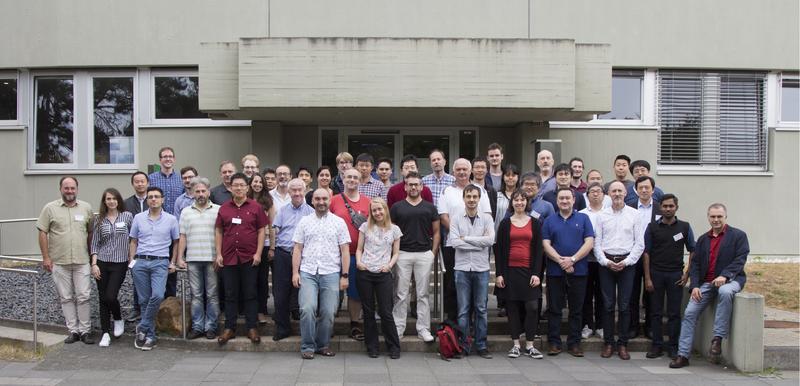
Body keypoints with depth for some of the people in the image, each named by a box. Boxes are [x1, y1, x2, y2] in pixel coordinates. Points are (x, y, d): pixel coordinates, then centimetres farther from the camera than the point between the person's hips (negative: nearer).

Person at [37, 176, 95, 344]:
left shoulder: (86, 208, 5)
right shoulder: (50, 208, 0)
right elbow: (43, 233, 0)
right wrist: (46, 257, -5)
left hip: (82, 261, 1)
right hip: (59, 262, 0)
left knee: (83, 297, 1)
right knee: (66, 298, 7)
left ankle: (85, 331, 9)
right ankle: (73, 331, 15)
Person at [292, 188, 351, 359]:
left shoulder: (339, 222, 6)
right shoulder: (304, 221, 10)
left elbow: (345, 251, 4)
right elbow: (297, 249, 8)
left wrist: (345, 275, -1)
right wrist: (295, 272, 0)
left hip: (331, 273, 0)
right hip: (308, 273, 0)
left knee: (328, 312, 0)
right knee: (307, 309, -12)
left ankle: (323, 345, 17)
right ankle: (307, 346, 2)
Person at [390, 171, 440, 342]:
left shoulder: (430, 208, 8)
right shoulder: (397, 207, 6)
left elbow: (436, 232, 10)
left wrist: (433, 252, 1)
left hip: (424, 253, 1)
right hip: (402, 254, -1)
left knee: (423, 294, 5)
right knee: (401, 294, 4)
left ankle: (423, 328, 11)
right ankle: (398, 327, 12)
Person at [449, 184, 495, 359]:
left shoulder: (486, 218, 3)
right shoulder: (456, 218, 1)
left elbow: (490, 239, -12)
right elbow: (454, 242, -11)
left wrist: (466, 238, -11)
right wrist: (479, 244, -11)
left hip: (481, 268, 1)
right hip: (462, 268, -1)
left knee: (481, 309, 6)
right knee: (463, 310, 4)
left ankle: (481, 345, 15)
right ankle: (463, 345, 14)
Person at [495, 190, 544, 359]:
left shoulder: (534, 223, 7)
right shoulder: (505, 223, 7)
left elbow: (538, 249, 4)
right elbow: (499, 249, 5)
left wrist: (536, 273, -5)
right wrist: (499, 274, -2)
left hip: (529, 270, 0)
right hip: (510, 270, 0)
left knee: (532, 306, -5)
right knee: (513, 307, 4)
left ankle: (529, 345, 6)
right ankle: (515, 344, 13)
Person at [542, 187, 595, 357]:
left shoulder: (583, 219, 6)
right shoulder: (549, 221, 8)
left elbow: (589, 242, -3)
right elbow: (546, 244, -1)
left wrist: (572, 259, -13)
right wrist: (561, 261, -14)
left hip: (578, 271, 0)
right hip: (555, 271, 0)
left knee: (576, 309, 6)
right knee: (554, 309, 3)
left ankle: (574, 343, 14)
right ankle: (554, 343, 10)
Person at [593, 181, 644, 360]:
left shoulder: (634, 214, 4)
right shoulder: (602, 215, 7)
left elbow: (640, 244, 1)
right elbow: (597, 243, 5)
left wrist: (626, 262, -8)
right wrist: (606, 261, -7)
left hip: (627, 263, -1)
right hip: (606, 262, 1)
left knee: (624, 305, 1)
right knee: (608, 304, 3)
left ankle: (623, 344, 9)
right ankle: (608, 343, 10)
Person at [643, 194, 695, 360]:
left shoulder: (684, 227, 4)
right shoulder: (652, 227, 3)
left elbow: (693, 251, 9)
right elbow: (646, 253, 2)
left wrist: (688, 273, 0)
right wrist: (647, 278, -3)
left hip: (676, 275, 0)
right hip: (656, 273, 0)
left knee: (674, 313, 2)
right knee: (656, 312, 4)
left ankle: (673, 346, 11)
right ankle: (657, 345, 12)